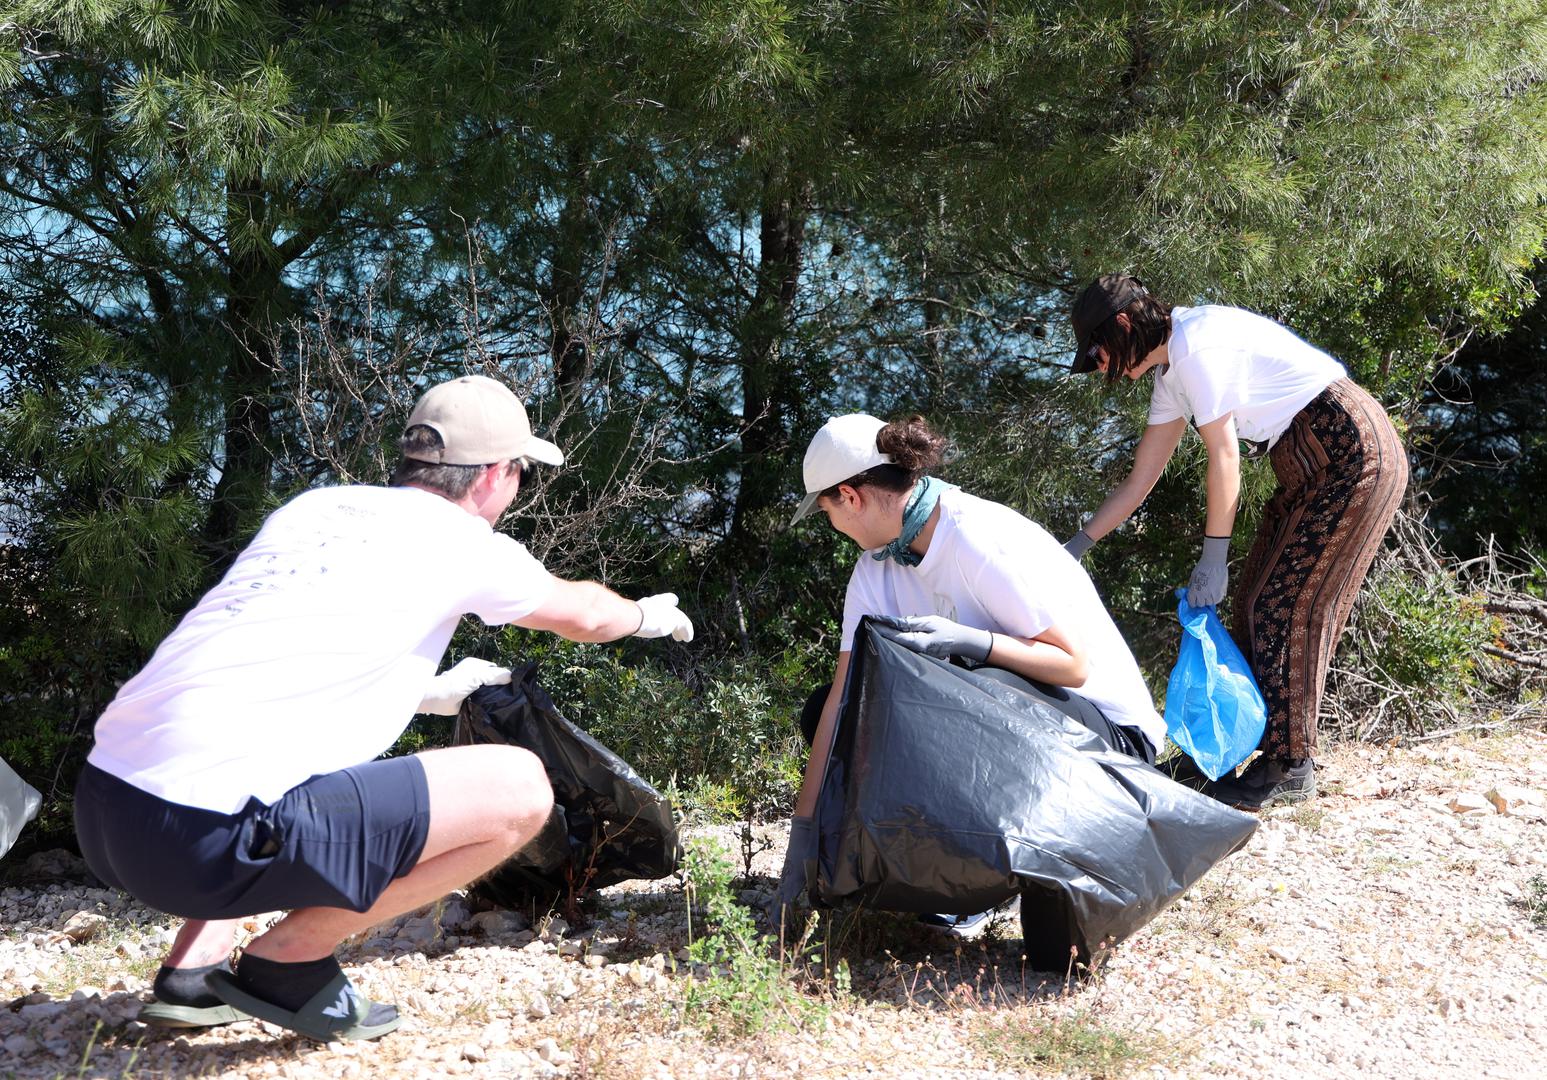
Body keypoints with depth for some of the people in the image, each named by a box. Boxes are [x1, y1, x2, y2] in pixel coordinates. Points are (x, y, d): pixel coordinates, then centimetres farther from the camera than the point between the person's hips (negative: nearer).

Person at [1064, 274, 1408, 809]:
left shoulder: (1196, 345, -18)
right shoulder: (1171, 374, 11)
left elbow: (1224, 459, -17)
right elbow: (1139, 481, 15)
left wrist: (1213, 557, -11)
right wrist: (1074, 548, 16)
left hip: (1354, 454, -10)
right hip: (1311, 468, 10)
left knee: (1286, 605, -7)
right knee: (1259, 603, 10)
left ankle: (1291, 766, 1)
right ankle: (1257, 740, 18)